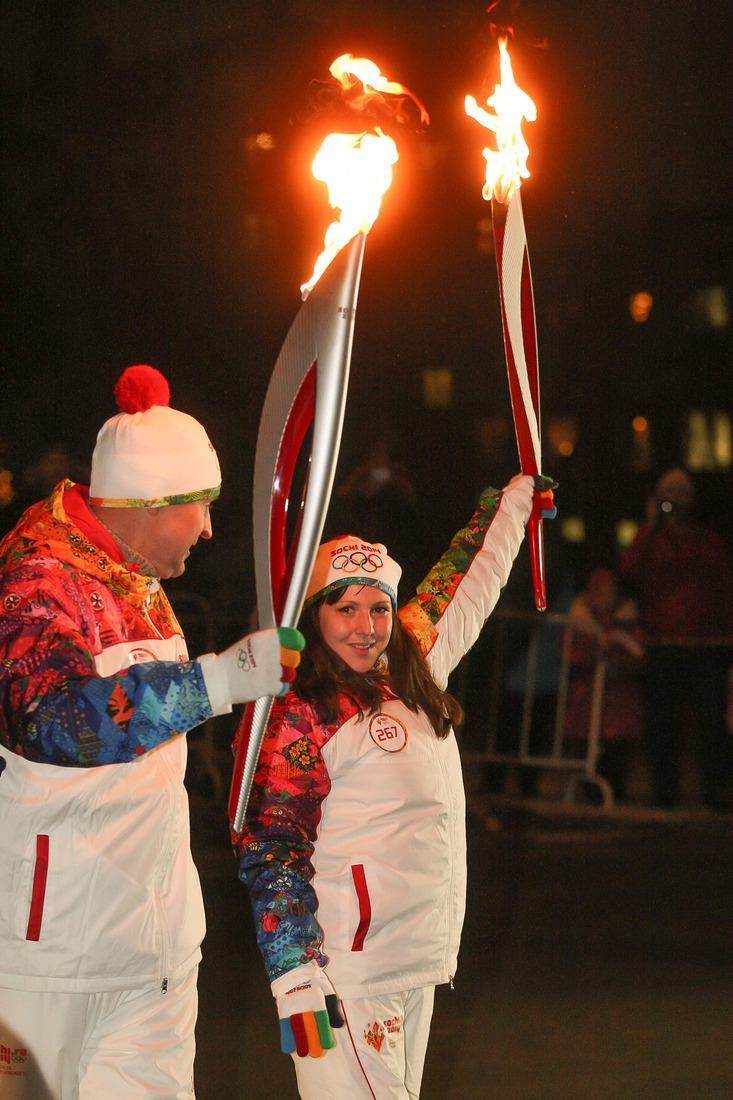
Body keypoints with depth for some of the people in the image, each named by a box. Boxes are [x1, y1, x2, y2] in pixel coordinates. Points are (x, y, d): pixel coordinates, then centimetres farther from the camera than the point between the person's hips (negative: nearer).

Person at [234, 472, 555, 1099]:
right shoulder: (300, 717, -11)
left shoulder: (413, 666, 10)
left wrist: (518, 492, 38)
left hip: (420, 959, 8)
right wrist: (298, 985, -20)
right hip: (348, 972, -8)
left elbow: (466, 581, 27)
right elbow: (273, 854, -14)